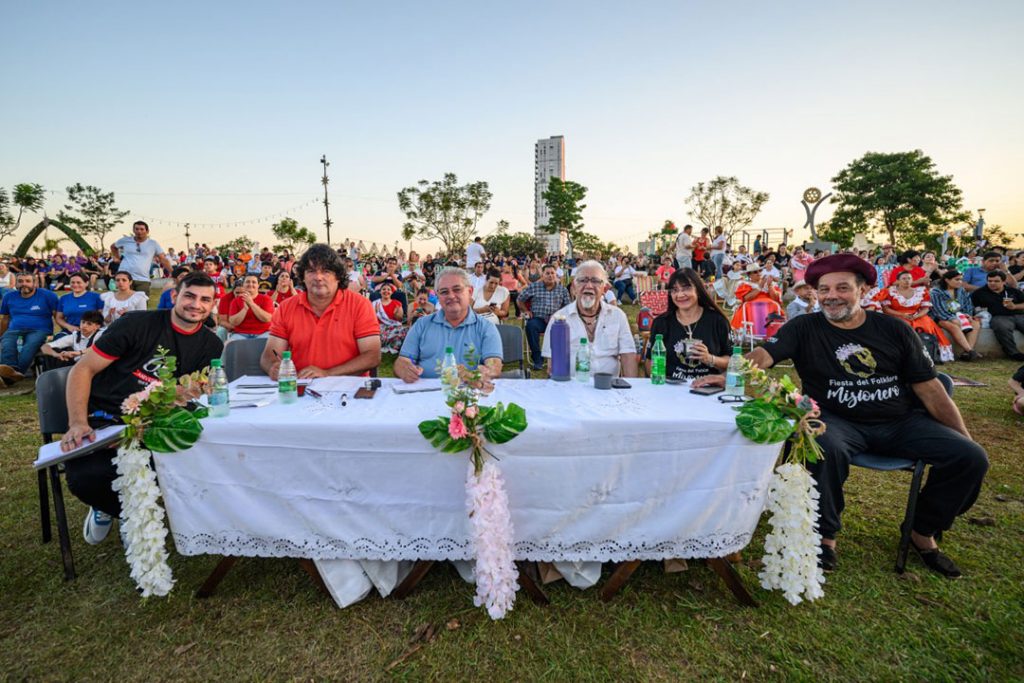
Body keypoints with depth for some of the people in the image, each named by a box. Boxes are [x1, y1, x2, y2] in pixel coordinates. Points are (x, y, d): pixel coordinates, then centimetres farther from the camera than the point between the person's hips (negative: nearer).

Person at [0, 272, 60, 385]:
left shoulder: (47, 295, 5)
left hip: (39, 330, -3)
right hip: (14, 330, 4)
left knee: (30, 346, -37)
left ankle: (11, 374, -55)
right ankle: (11, 370, -60)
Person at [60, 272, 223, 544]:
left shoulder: (211, 345, 7)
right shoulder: (137, 324, -4)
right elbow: (83, 369, -2)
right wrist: (77, 422, -14)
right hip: (101, 421, -2)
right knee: (86, 479, -31)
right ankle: (108, 507, 11)